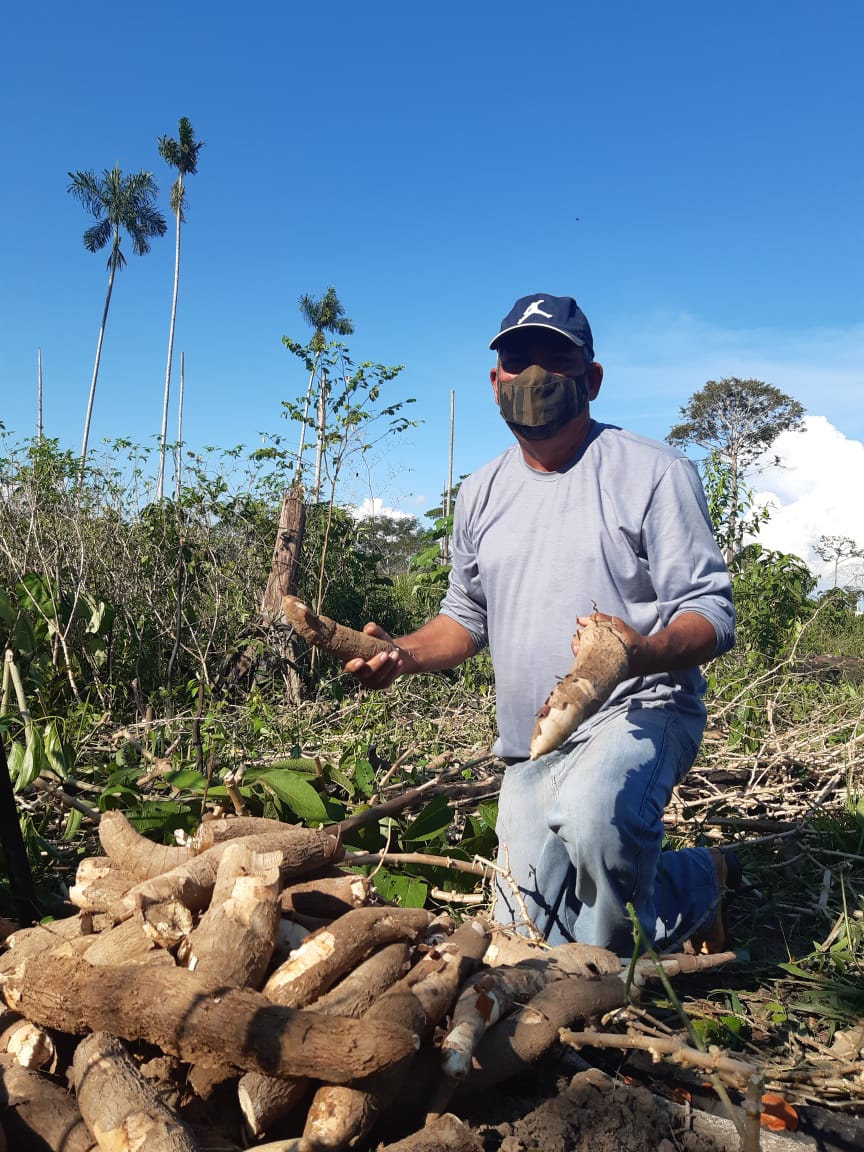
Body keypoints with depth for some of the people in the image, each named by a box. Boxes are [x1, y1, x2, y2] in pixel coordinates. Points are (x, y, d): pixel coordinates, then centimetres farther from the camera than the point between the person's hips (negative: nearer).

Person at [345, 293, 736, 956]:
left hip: (638, 712, -6)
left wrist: (644, 653, -34)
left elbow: (713, 614, -11)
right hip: (532, 743, 6)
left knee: (591, 816, -40)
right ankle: (692, 878, 32)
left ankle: (697, 884, -4)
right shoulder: (481, 494, 10)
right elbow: (466, 619, 17)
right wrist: (402, 654, -3)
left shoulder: (654, 472, -7)